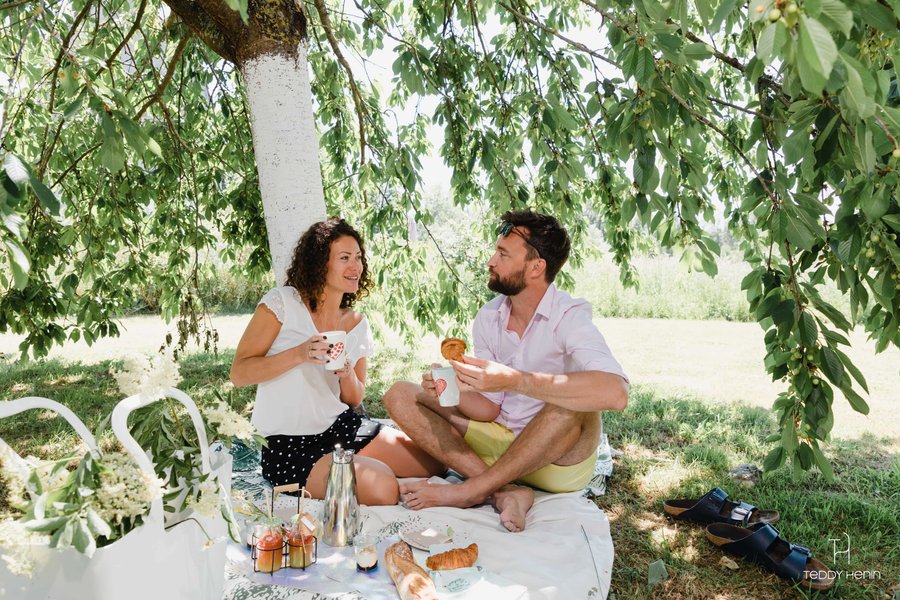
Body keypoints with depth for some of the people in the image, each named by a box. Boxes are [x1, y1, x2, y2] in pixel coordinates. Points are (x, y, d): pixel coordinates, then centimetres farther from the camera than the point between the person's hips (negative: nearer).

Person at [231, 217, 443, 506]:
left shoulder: (358, 324, 6)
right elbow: (238, 373, -10)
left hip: (341, 427, 7)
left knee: (432, 461, -4)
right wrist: (298, 354, -24)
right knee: (382, 486, -26)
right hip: (288, 445, -6)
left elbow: (354, 399, 12)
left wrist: (347, 374, -11)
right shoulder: (282, 302, -10)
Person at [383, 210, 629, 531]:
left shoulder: (569, 317, -18)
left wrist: (513, 380, -41)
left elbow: (615, 393, -38)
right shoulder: (487, 317, -1)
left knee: (575, 402, -37)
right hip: (500, 439, 5)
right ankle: (504, 491, -20)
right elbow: (490, 409, -1)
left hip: (560, 457, -5)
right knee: (400, 395, -7)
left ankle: (470, 490, -20)